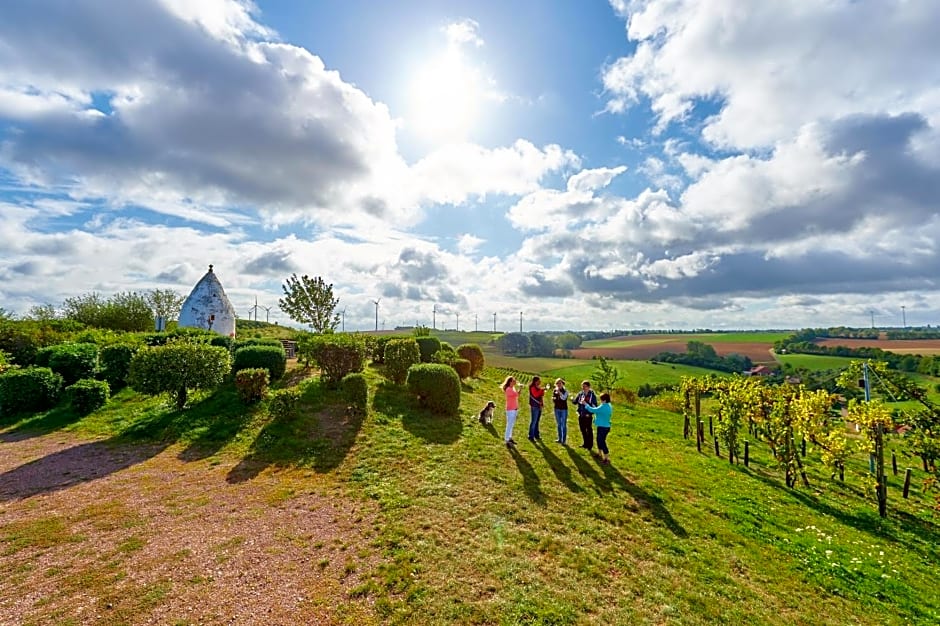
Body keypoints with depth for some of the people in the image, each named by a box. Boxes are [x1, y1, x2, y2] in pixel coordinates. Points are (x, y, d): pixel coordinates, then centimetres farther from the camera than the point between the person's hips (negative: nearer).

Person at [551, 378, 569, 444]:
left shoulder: (565, 391, -8)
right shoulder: (554, 390, 4)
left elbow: (564, 398, -25)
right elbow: (553, 399, 13)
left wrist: (559, 391, -31)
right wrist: (553, 399, -8)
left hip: (564, 409, -5)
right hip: (557, 409, 5)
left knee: (563, 425, -1)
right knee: (558, 424, 14)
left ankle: (564, 440, 6)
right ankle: (560, 439, 24)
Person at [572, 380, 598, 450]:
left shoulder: (592, 395, -11)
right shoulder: (580, 394, 2)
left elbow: (594, 406, -14)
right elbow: (575, 402, 4)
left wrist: (586, 404, -25)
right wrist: (572, 399, -17)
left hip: (588, 416, -5)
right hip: (581, 415, 5)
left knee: (589, 430, 6)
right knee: (583, 430, 16)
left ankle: (590, 445, 21)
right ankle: (585, 443, 33)